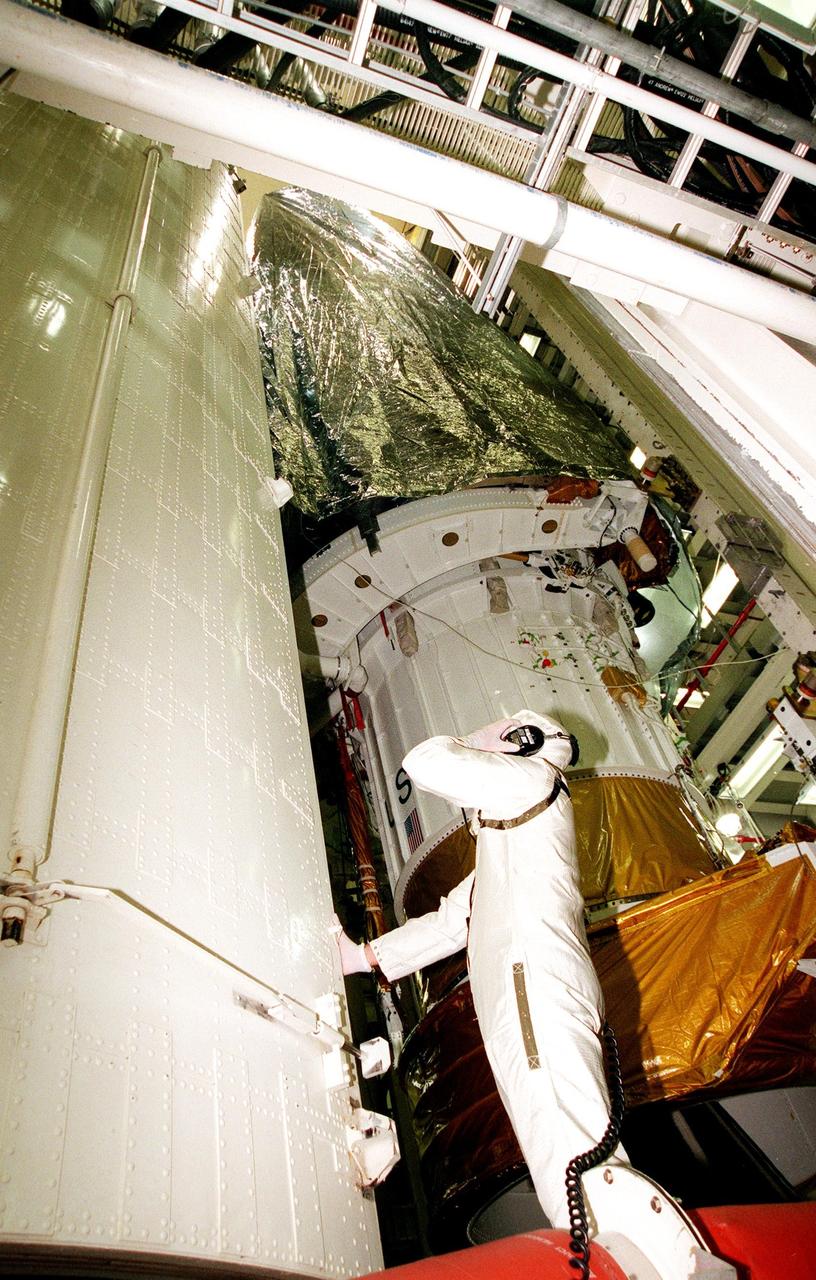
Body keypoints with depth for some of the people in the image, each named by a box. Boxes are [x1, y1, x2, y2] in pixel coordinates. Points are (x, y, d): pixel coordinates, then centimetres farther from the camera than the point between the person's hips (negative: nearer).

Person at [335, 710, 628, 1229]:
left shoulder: (534, 776, 9)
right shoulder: (503, 852, 37)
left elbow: (426, 762, -5)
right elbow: (452, 921, 32)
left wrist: (467, 748, 17)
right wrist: (366, 955, 28)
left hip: (537, 986, -9)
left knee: (574, 1173, -21)